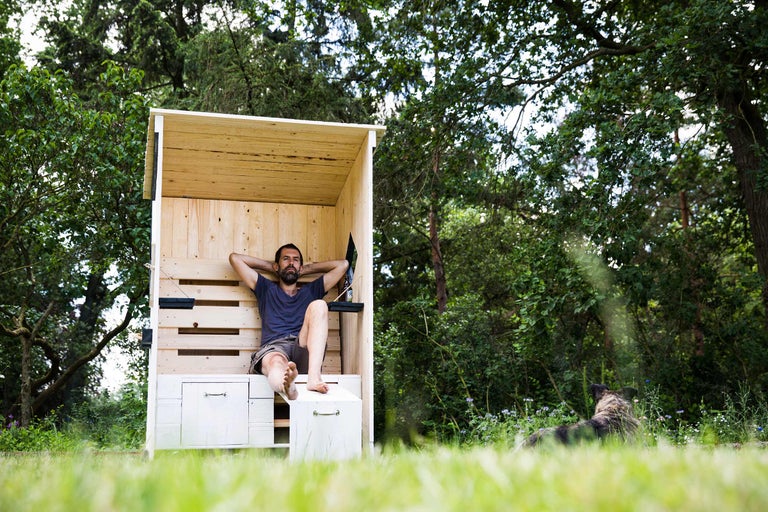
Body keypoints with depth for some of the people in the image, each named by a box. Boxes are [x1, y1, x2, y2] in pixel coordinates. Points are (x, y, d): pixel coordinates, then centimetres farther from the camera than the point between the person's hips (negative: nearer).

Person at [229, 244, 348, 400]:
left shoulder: (310, 291, 33)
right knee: (276, 363, -39)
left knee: (318, 305, -24)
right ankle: (286, 385, -82)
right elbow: (235, 258, 29)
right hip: (273, 348, -1)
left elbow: (343, 264, 33)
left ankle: (314, 376, -46)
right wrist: (270, 266, 36)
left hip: (304, 351, 1)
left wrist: (306, 269, 37)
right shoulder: (267, 289, 31)